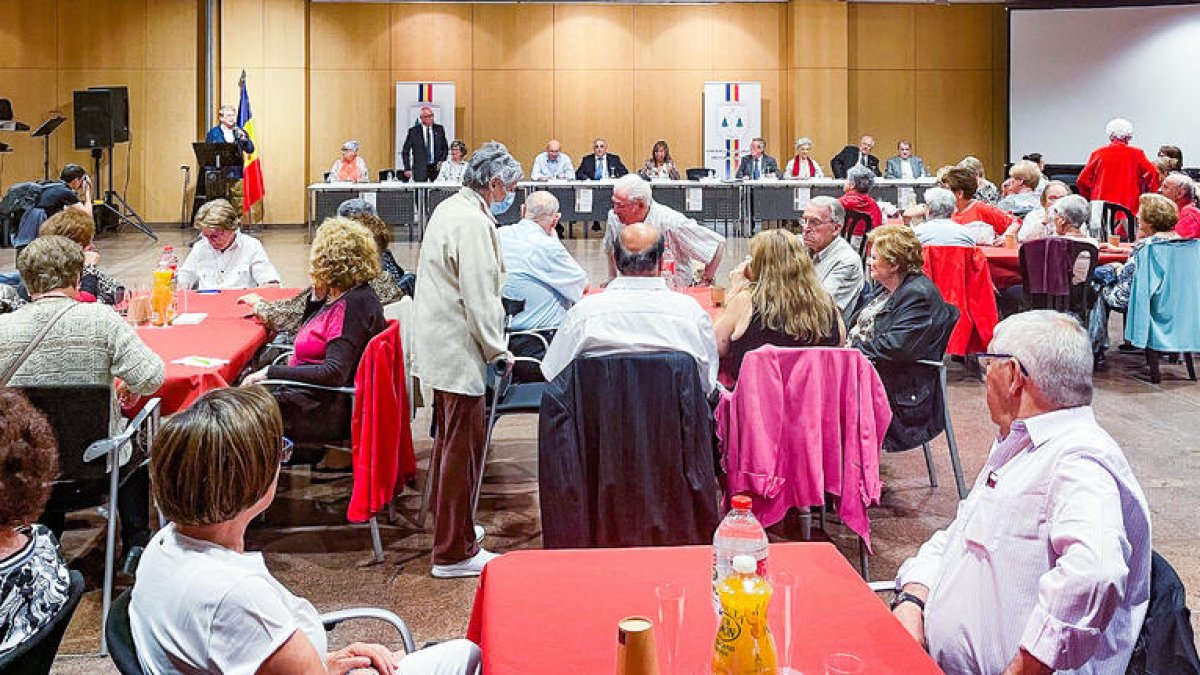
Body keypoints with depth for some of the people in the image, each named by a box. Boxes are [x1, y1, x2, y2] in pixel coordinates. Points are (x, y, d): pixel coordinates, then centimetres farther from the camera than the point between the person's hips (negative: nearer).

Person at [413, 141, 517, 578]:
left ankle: (447, 524, 38)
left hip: (440, 345, 11)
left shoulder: (449, 209, 13)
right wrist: (498, 350, -10)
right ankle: (454, 553, 4)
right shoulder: (473, 222, -19)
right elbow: (479, 296, -21)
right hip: (459, 351, -11)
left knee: (449, 441, 23)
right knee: (462, 448, -4)